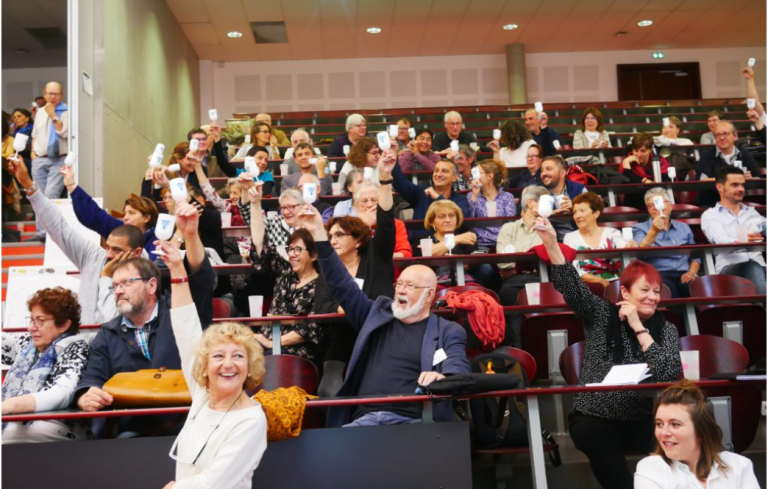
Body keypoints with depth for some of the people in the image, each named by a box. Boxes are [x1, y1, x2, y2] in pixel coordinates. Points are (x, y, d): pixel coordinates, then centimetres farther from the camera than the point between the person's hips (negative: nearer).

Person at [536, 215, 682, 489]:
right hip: (594, 418, -1)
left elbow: (670, 376, -9)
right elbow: (571, 285, -11)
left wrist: (639, 328, -13)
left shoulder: (666, 329, 6)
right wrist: (551, 242, -24)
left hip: (642, 420, 2)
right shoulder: (601, 314, 3)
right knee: (597, 440, -32)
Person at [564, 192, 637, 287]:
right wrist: (600, 281, -16)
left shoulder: (612, 233, 9)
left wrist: (630, 246, -34)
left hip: (615, 283, 1)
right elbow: (574, 271, -3)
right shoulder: (570, 237, 6)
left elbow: (623, 247, -10)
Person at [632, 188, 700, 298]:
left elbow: (695, 256, 23)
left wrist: (692, 272, 1)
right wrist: (653, 232, -22)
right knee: (668, 287, -38)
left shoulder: (684, 227, 25)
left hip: (683, 275, 3)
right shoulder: (640, 228, 12)